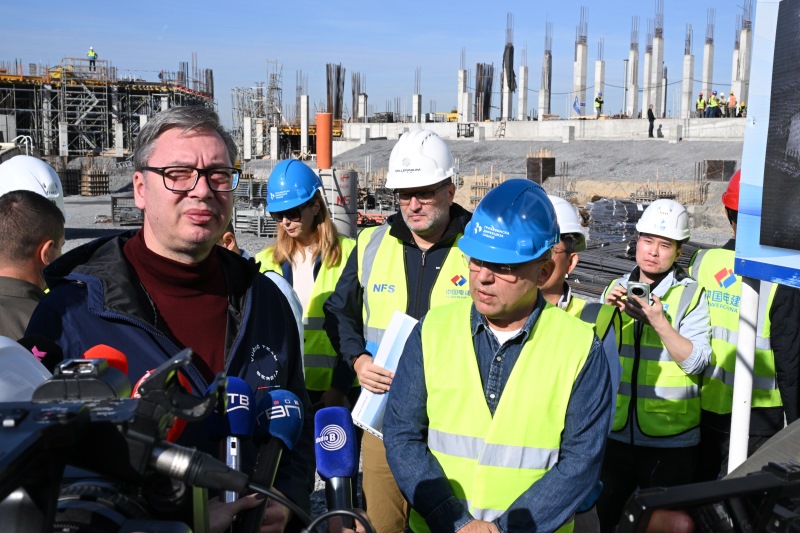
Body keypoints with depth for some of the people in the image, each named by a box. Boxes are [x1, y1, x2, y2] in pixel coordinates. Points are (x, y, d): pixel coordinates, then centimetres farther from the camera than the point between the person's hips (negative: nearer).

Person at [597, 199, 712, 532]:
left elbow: (697, 362, -15)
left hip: (670, 441, -4)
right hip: (615, 433, 4)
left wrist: (659, 322, -26)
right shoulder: (618, 288, 6)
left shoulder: (691, 294, -6)